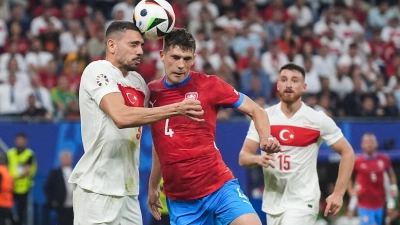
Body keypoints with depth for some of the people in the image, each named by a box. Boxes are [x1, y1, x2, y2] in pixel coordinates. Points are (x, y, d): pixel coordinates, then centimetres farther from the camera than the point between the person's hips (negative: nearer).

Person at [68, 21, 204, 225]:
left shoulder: (138, 81, 14)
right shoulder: (97, 70, -10)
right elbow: (122, 117, -24)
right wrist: (177, 108, -24)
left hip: (128, 189, 8)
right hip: (98, 187, -8)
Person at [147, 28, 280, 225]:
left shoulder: (208, 84, -3)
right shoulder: (152, 92, 7)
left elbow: (255, 111, 2)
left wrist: (266, 138, -17)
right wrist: (153, 185, 25)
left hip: (219, 186, -3)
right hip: (178, 198, 3)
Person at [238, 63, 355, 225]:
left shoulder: (318, 120, -6)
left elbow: (347, 153, 0)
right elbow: (243, 157, 2)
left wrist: (338, 194, -8)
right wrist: (258, 159, -22)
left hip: (302, 203, -4)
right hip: (273, 203, 4)